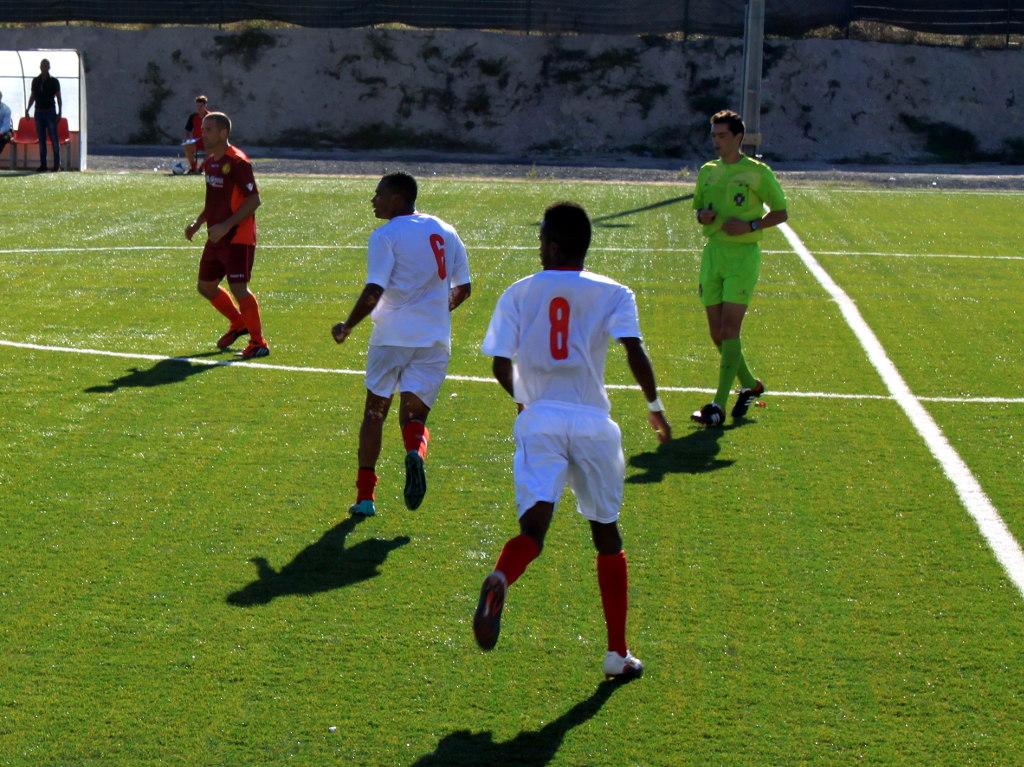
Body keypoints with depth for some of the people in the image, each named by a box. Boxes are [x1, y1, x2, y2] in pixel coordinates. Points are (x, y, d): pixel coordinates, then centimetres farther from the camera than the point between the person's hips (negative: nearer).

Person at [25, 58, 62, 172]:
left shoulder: (54, 81, 0)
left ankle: (57, 164, 0)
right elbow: (33, 96, 16)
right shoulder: (35, 81, 10)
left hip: (50, 112, -4)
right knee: (41, 139, 4)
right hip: (39, 112, 4)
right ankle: (43, 164, 6)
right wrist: (27, 109, 6)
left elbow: (58, 98, -1)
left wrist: (59, 113, -10)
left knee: (54, 139, -4)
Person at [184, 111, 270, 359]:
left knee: (238, 288, -13)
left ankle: (258, 343, -1)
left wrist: (226, 226, -25)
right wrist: (197, 223, 13)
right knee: (205, 286, 15)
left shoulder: (237, 162, -16)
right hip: (216, 238, 9)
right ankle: (239, 324, 35)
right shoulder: (210, 162, 12)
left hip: (238, 238, -9)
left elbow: (254, 200, -20)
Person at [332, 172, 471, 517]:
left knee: (375, 410, 12)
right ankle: (416, 451, -28)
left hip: (392, 336, -3)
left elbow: (373, 292, -14)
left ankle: (365, 495, 9)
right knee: (414, 412, 8)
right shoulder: (446, 232, 11)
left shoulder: (386, 236, -6)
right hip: (435, 339, 3)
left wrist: (346, 328, -1)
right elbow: (462, 289, 15)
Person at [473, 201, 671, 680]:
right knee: (606, 534, 15)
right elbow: (635, 353, -8)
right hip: (593, 423, 0)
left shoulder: (519, 293, 9)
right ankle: (618, 653, 17)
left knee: (533, 525, -10)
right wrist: (654, 406, 6)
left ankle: (500, 579, -47)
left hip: (539, 421, 0)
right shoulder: (612, 294, 6)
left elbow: (501, 365, 5)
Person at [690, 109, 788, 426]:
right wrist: (702, 216, -1)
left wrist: (750, 225, -14)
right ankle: (750, 385, 30)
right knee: (716, 332, 7)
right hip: (713, 253, 6)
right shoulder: (707, 171, 12)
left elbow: (781, 212, 1)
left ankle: (719, 406, -12)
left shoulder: (758, 172, -4)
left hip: (743, 255, -6)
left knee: (729, 329, -12)